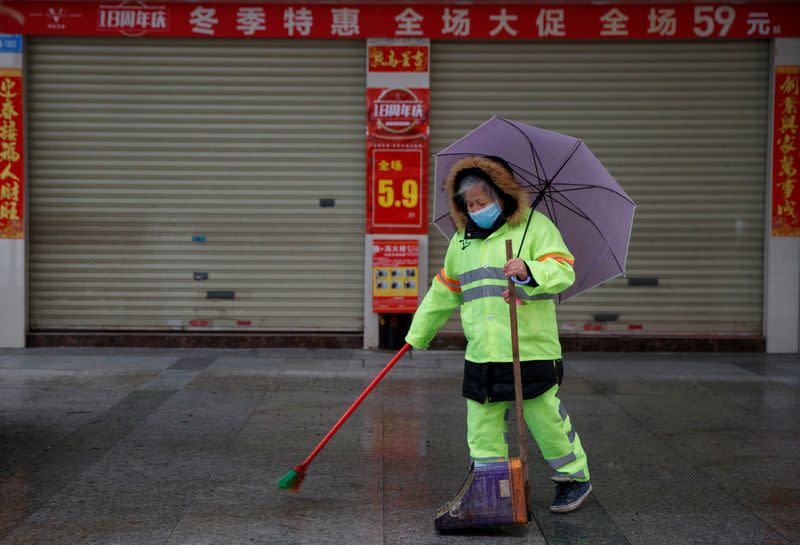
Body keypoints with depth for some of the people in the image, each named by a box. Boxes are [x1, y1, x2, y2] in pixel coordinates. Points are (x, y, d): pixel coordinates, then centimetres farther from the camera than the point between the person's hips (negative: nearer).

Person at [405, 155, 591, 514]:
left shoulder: (536, 226, -2)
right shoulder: (462, 240, 15)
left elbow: (564, 271, -14)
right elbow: (444, 292, 25)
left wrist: (530, 271, -33)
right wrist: (418, 334, 28)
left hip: (531, 352, -5)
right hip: (481, 356, 5)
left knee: (547, 421, 1)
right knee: (483, 429, 7)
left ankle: (575, 479, 21)